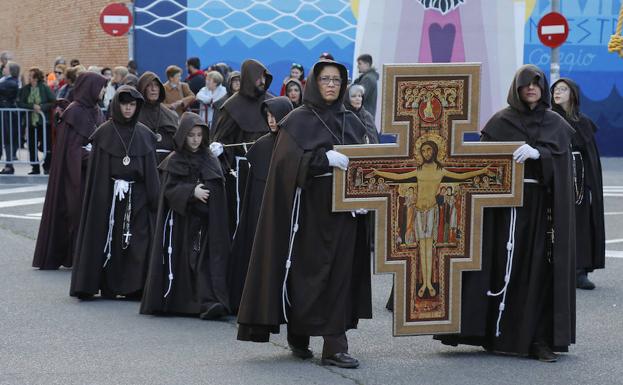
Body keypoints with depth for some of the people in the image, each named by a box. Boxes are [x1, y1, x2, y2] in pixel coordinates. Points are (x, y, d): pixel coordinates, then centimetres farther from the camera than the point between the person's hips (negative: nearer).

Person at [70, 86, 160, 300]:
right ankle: (108, 287, 7)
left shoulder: (145, 135, 7)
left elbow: (151, 170, 7)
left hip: (137, 197, 2)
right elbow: (97, 171, -2)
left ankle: (135, 287, 4)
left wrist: (154, 199, -1)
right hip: (110, 195, -2)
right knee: (109, 240, 0)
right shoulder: (104, 133, 0)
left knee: (139, 241, -2)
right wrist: (100, 199, -9)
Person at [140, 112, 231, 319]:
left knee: (204, 259, -11)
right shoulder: (173, 161, 4)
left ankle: (210, 302, -20)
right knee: (180, 261, -2)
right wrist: (192, 191, -20)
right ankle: (173, 301, 12)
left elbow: (219, 191, 11)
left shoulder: (210, 160, 12)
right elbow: (170, 188, -7)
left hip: (205, 221, 1)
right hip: (180, 220, -1)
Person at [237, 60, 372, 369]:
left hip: (343, 210, 4)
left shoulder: (350, 122, 13)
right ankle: (298, 335, 17)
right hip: (309, 210, -4)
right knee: (307, 271, -2)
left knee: (340, 272, 0)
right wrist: (325, 159, -26)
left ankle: (335, 346, 1)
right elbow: (287, 161, -14)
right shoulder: (298, 121, -1)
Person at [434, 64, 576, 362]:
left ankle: (539, 338, -1)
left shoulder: (556, 124, 11)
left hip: (543, 205, 2)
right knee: (504, 267, -3)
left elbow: (560, 156, -5)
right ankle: (498, 335, 4)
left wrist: (536, 153, -23)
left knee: (541, 269, -2)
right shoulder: (501, 121, 6)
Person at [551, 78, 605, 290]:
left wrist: (591, 185, -1)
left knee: (581, 223, -1)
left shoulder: (584, 123, 8)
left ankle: (580, 271, 1)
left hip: (578, 179, 2)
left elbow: (592, 156, 7)